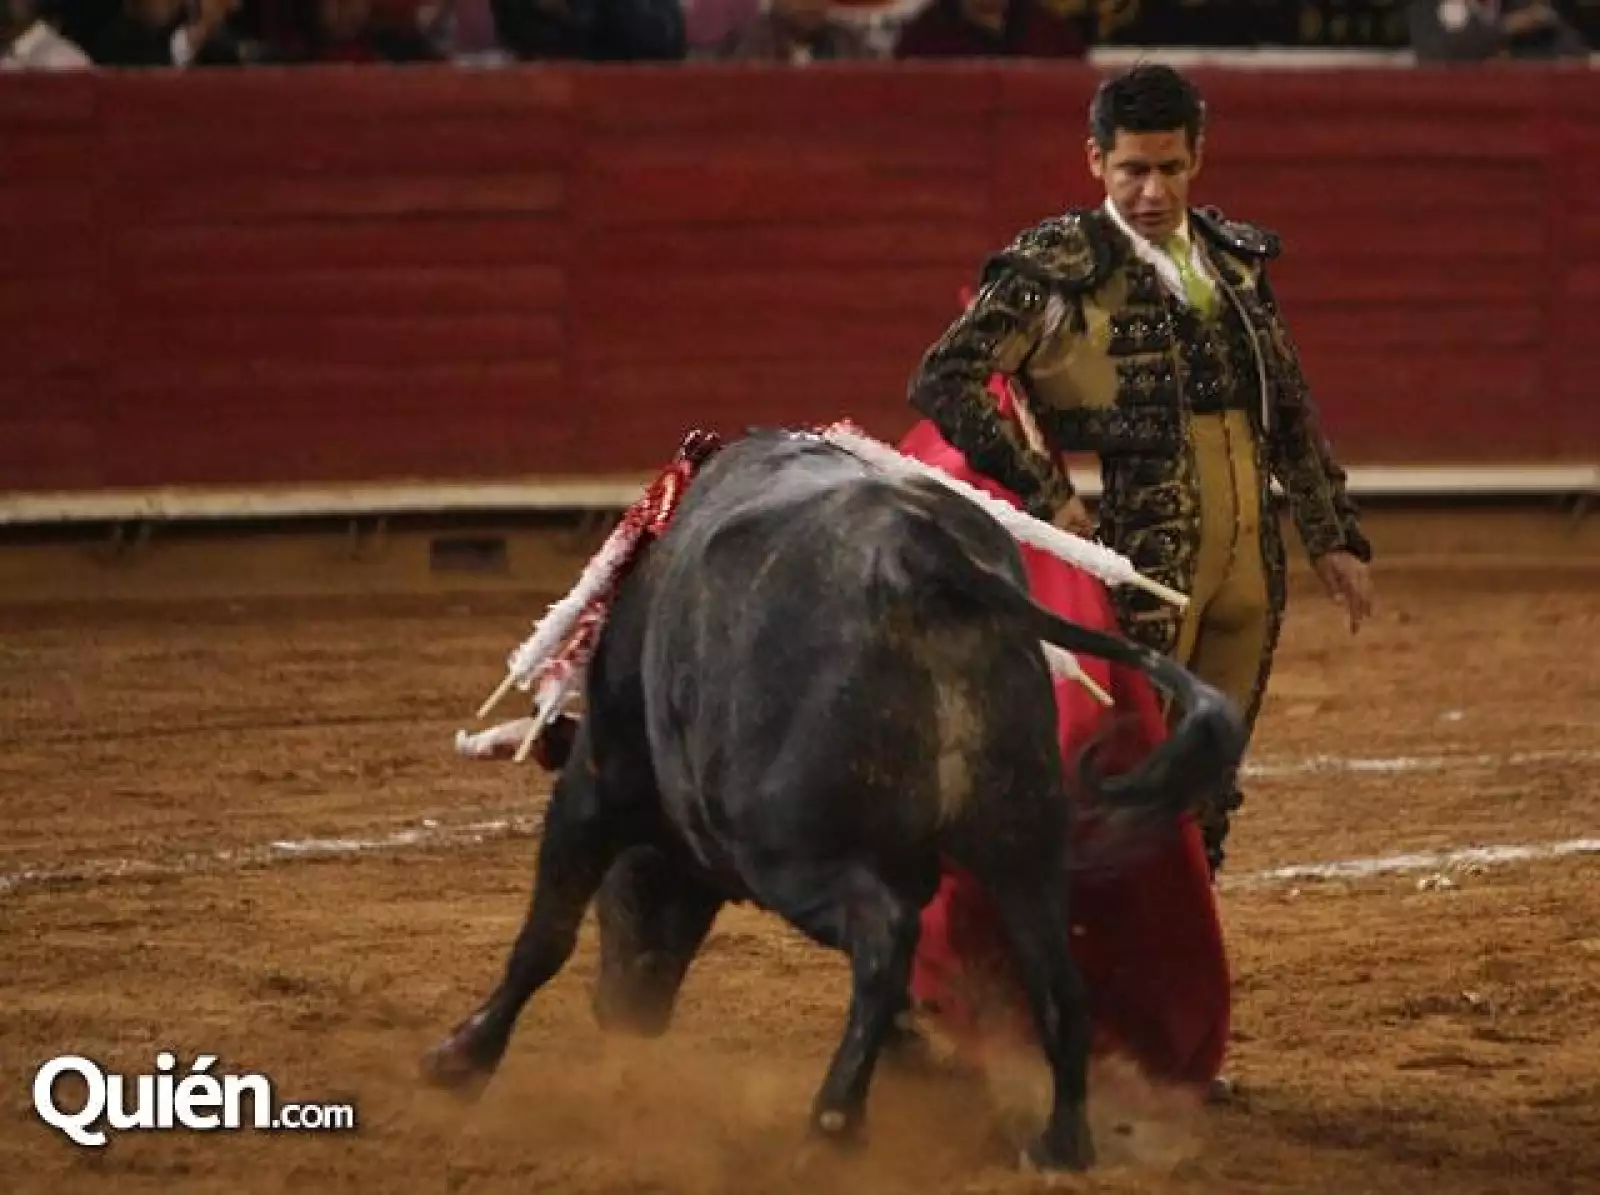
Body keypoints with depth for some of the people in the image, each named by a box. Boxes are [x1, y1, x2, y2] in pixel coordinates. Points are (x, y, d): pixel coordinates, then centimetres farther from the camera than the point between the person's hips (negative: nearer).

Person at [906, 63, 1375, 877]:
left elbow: (1292, 413, 20)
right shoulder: (1059, 264, -6)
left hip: (1248, 567, 6)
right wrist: (1045, 493, -17)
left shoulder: (1236, 262, 13)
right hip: (1141, 562, -6)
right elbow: (943, 379, -13)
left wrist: (1334, 537, 18)